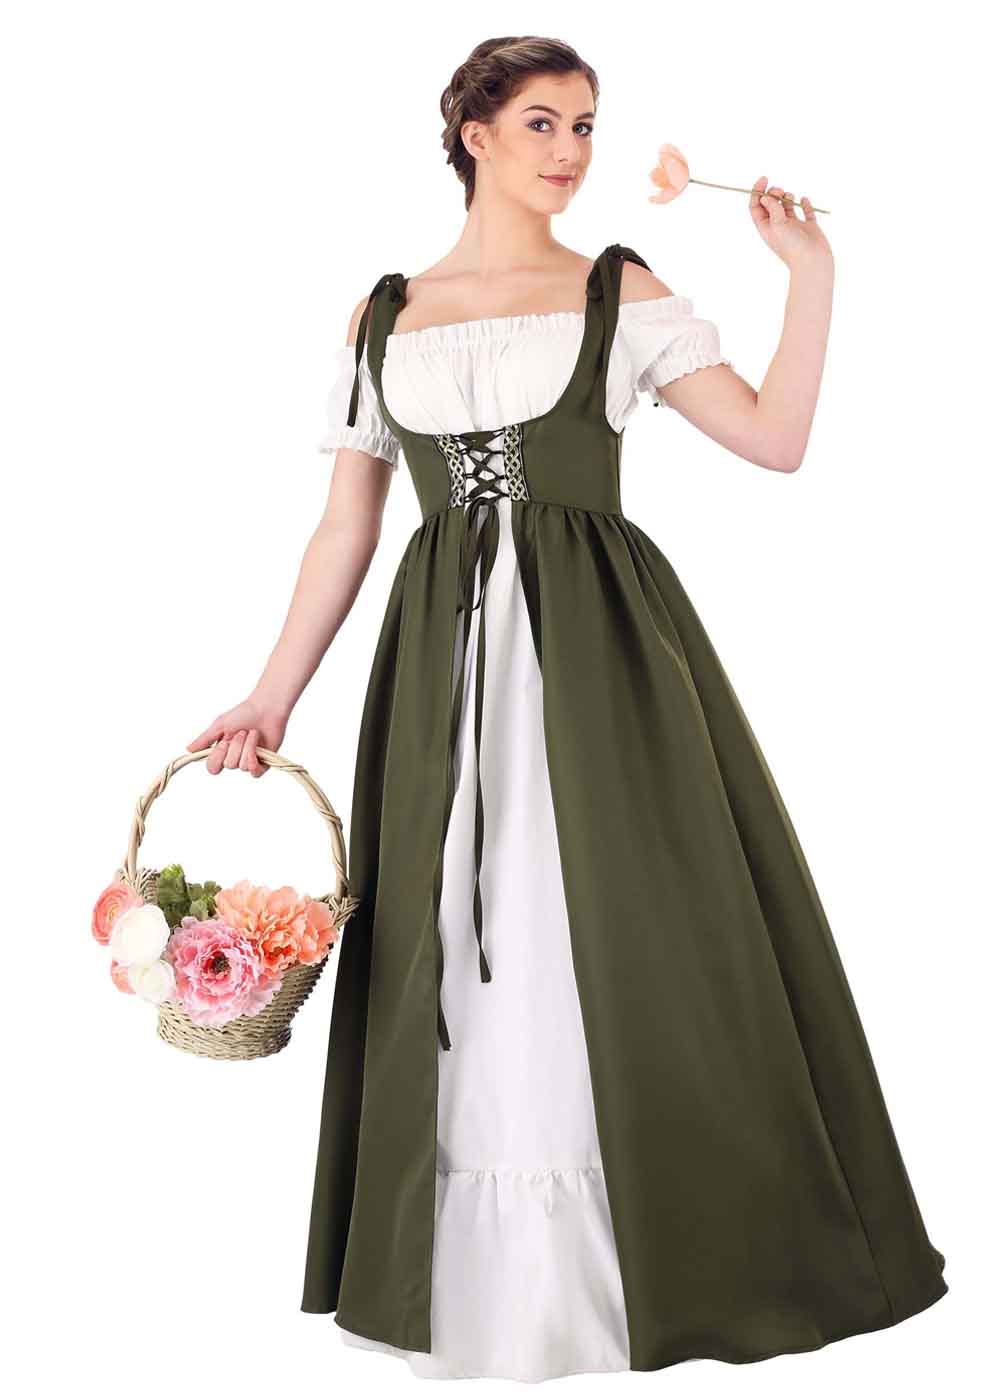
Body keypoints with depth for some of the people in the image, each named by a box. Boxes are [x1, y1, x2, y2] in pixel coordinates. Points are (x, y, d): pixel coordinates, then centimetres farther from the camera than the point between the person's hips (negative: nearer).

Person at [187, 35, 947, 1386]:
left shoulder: (622, 292, 7)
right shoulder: (383, 315, 11)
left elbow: (777, 439, -2)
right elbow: (346, 527, 10)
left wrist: (813, 271, -6)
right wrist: (275, 694, 6)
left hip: (602, 648, -2)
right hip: (446, 663, 2)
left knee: (623, 937, 0)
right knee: (460, 958, 6)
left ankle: (661, 1265, 18)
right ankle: (487, 1285, 22)